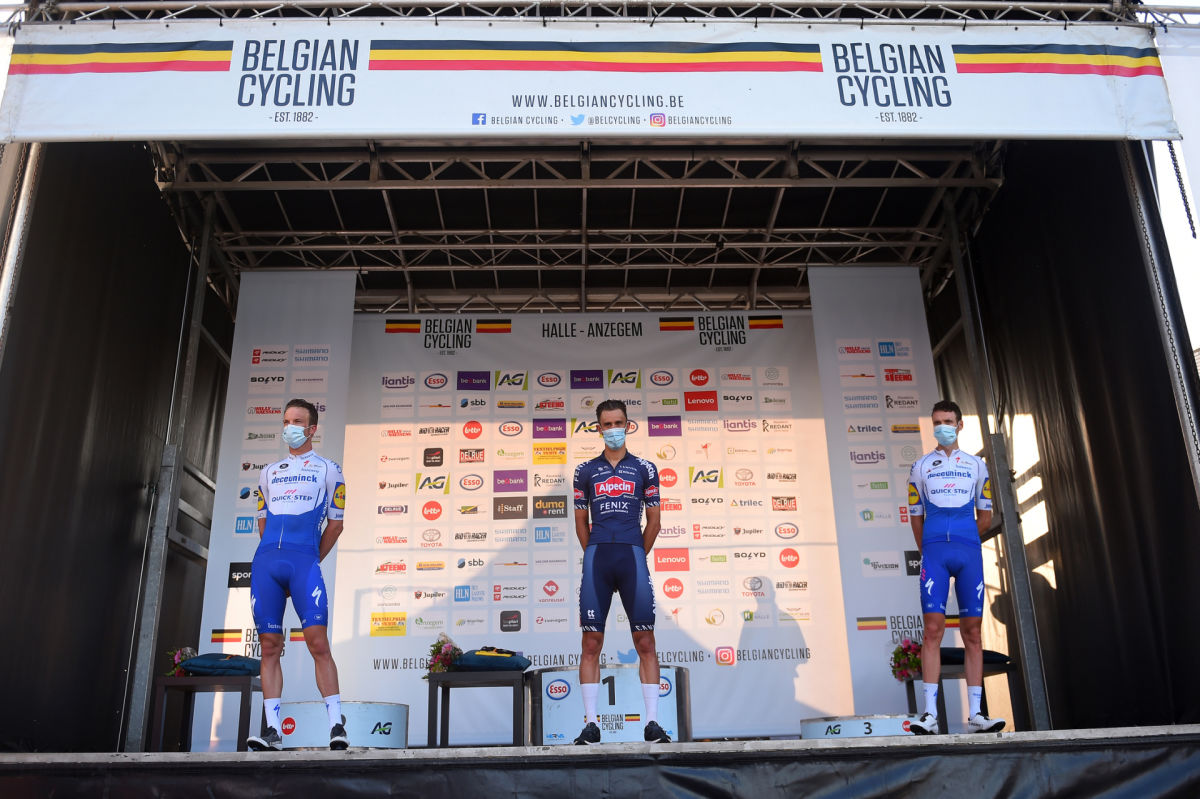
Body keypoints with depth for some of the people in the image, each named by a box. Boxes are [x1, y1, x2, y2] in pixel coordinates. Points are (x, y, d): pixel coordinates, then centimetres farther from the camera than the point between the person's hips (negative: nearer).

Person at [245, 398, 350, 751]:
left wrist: (311, 560, 8)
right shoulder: (269, 472, 22)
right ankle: (271, 730, 5)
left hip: (304, 560, -4)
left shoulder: (328, 470, 10)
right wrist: (273, 553, 13)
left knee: (317, 641, -13)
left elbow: (335, 523, 10)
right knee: (269, 646, 2)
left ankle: (337, 726, -12)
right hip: (265, 562, 4)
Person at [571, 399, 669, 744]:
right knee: (591, 643, -1)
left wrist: (636, 558, 9)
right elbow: (581, 521, 15)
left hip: (633, 554, -1)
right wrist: (596, 556, 10)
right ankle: (590, 723, 5)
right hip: (597, 557, 1)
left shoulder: (644, 469, 10)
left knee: (645, 642, -2)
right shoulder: (586, 471, 12)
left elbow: (653, 520, 11)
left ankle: (652, 723, 3)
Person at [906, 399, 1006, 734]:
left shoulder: (976, 465, 14)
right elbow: (915, 515, 13)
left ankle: (975, 714, 5)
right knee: (933, 628, -9)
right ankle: (930, 714, -9)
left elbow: (985, 514, 17)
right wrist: (928, 550, 9)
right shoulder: (921, 467, 12)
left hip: (969, 552, 1)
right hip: (934, 552, -1)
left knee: (972, 631, 1)